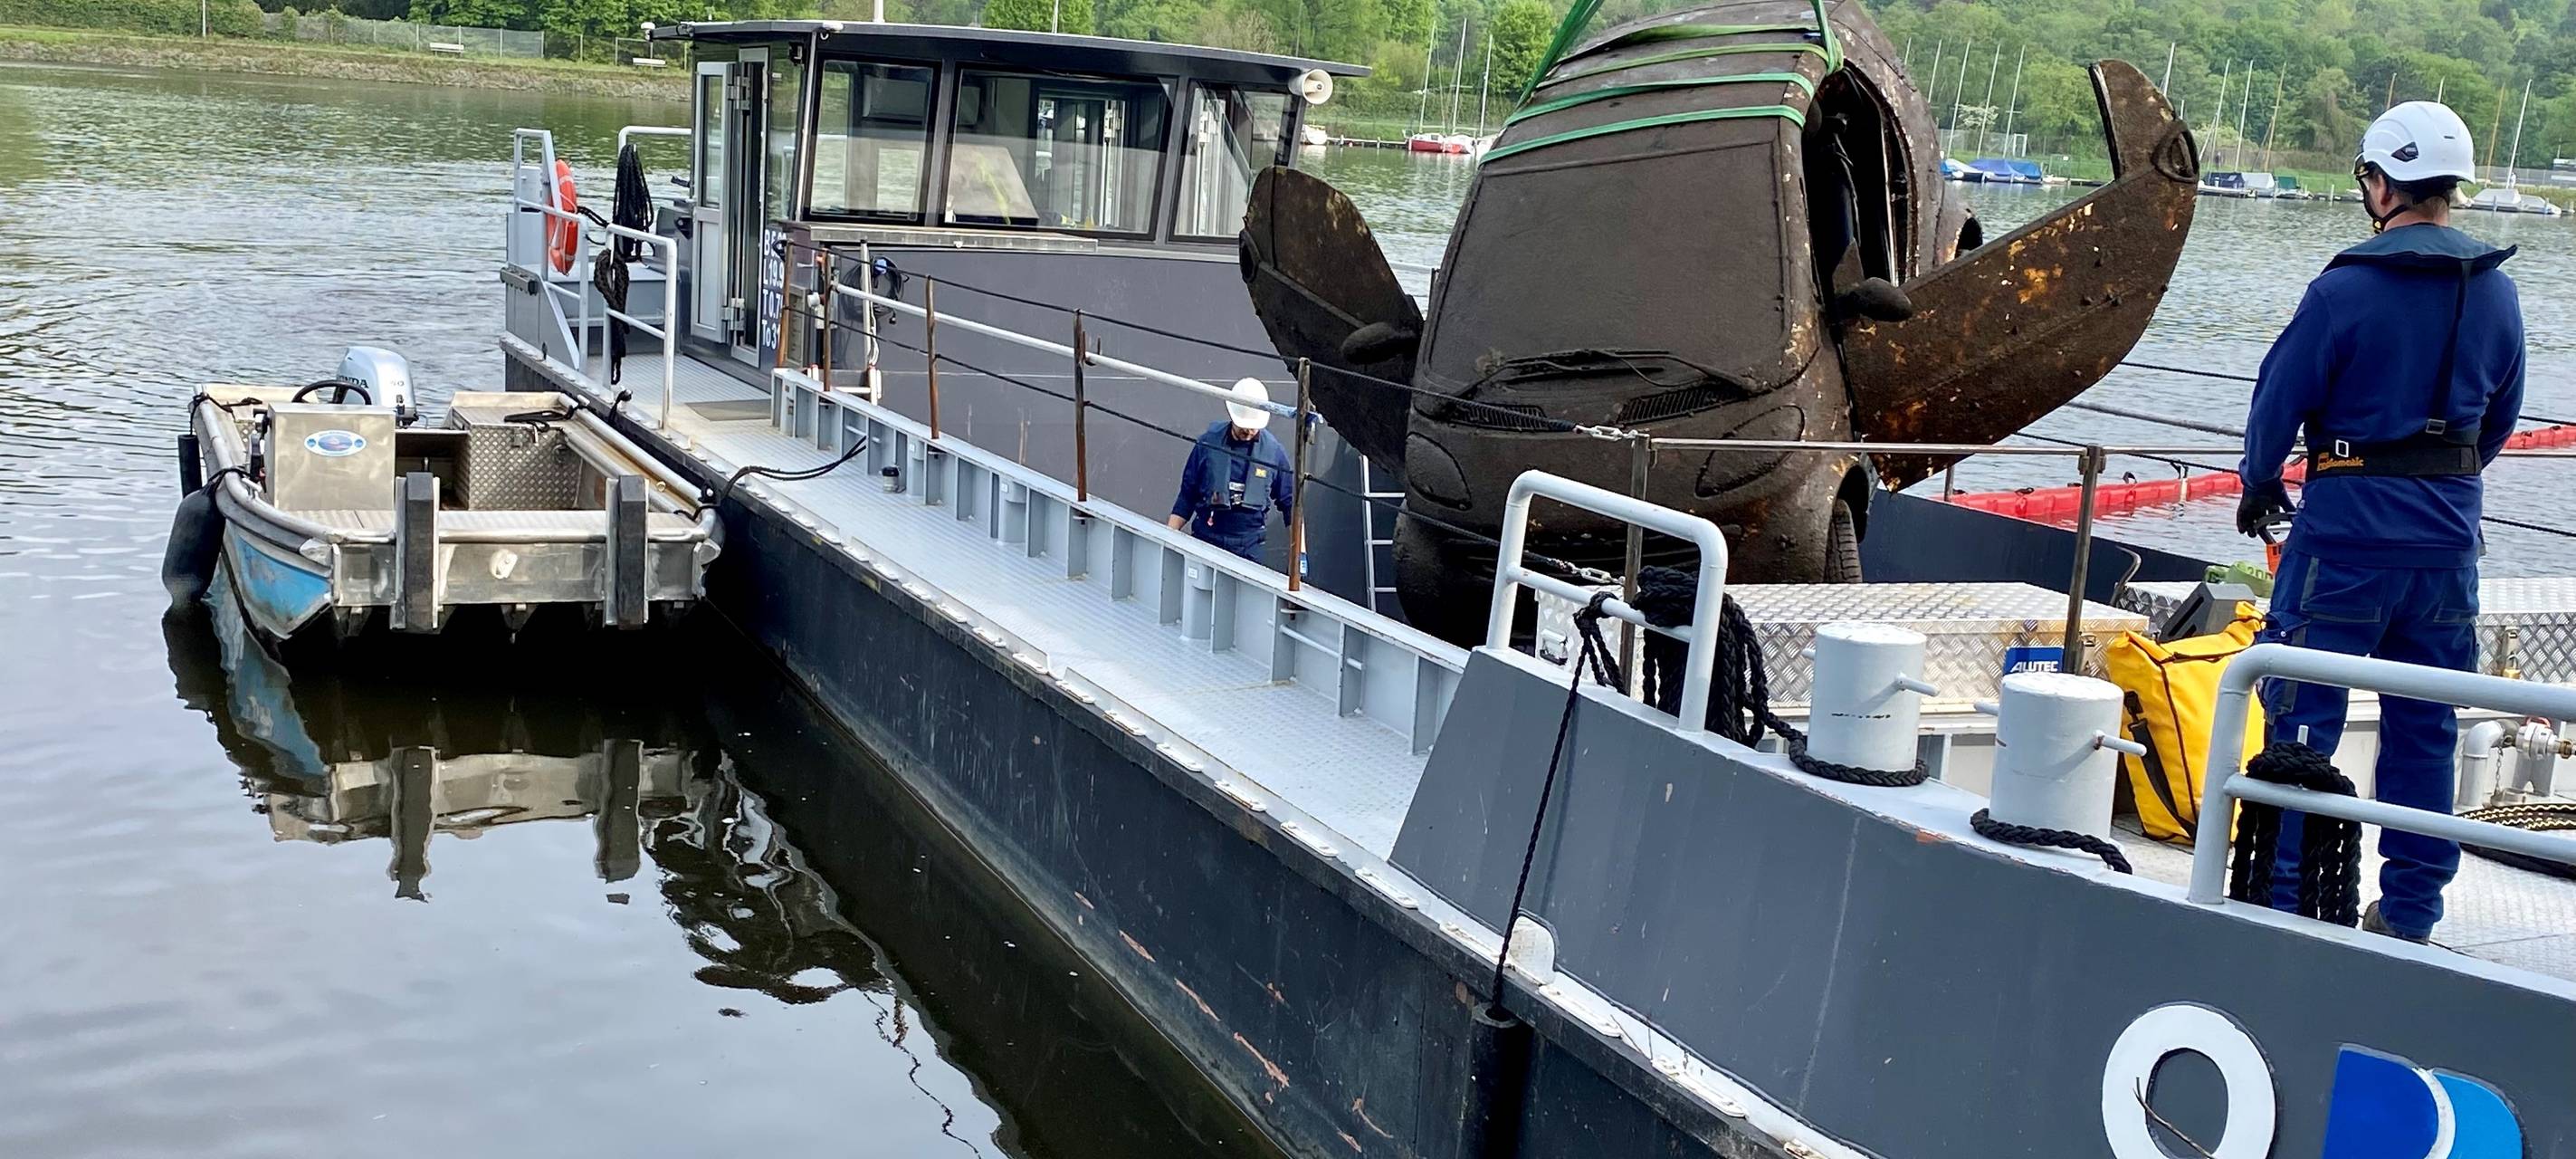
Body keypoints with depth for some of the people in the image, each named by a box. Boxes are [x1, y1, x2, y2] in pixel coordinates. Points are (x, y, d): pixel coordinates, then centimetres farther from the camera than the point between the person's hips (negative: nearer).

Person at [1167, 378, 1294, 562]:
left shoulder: (1273, 451, -1)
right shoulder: (1208, 443, -2)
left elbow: (1288, 503, 7)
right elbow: (1187, 495, 6)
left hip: (1249, 547, 0)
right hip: (1205, 539, 0)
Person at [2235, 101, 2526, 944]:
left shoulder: (2347, 288, -12)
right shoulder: (2496, 292, 5)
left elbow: (2281, 399, -6)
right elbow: (2501, 419, 14)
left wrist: (2259, 486, 10)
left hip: (2349, 527, -5)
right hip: (2449, 537, 5)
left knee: (2304, 717, 1)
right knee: (2425, 725, 12)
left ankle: (2282, 898, 3)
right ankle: (2410, 909, 19)